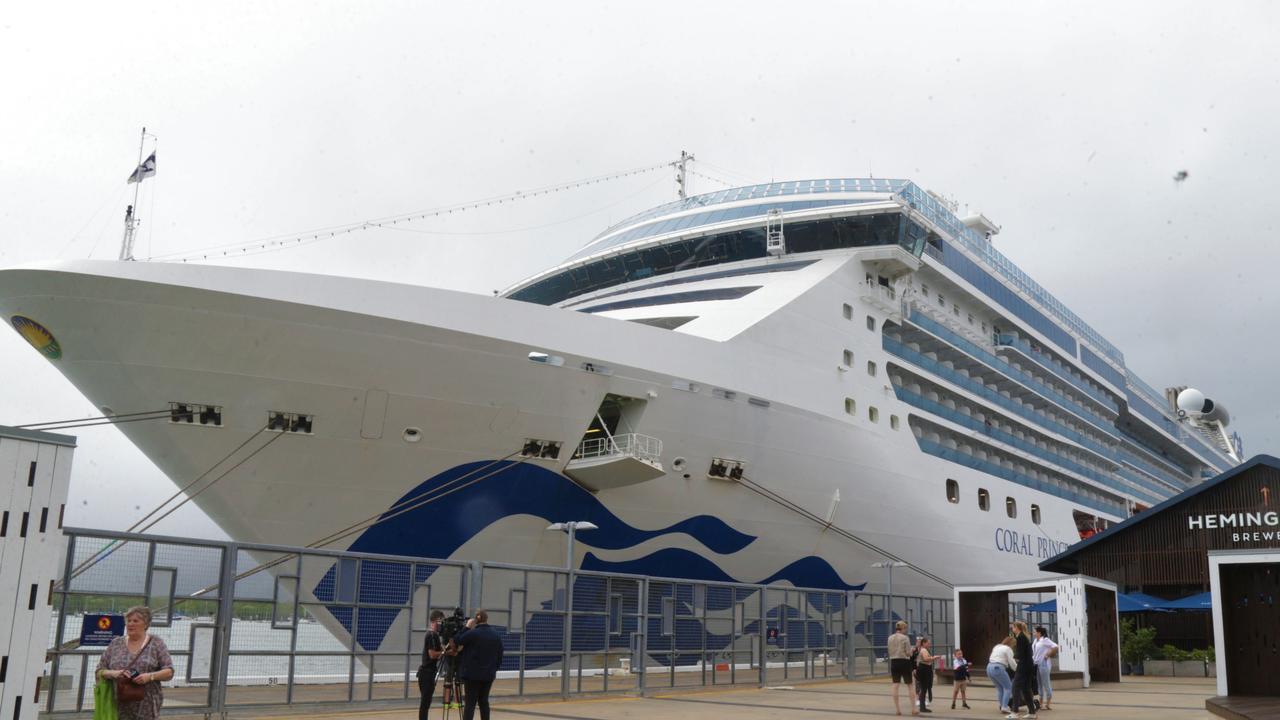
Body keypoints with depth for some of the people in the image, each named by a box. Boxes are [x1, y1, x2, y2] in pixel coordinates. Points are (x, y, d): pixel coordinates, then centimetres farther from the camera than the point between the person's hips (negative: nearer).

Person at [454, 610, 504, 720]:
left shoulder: (473, 633, -14)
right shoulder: (496, 635, 5)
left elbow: (457, 641, -4)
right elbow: (500, 657, 10)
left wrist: (467, 627, -1)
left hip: (472, 674, -5)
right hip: (488, 674, 5)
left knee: (470, 703, -4)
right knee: (483, 701, 15)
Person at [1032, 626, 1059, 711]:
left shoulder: (1045, 640, -9)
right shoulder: (1036, 640, 14)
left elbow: (1055, 647, -18)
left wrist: (1048, 655, -14)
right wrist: (1033, 658, 6)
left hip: (1043, 664, -9)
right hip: (1036, 664, 9)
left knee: (1046, 684, -2)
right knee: (1039, 685, 12)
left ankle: (1048, 704, 3)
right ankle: (1041, 703, 18)